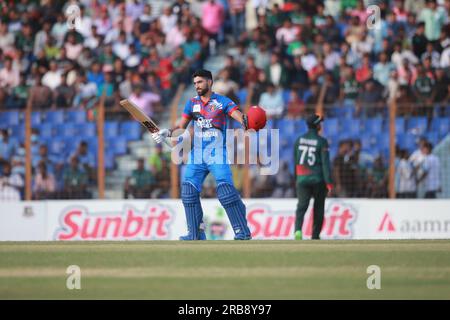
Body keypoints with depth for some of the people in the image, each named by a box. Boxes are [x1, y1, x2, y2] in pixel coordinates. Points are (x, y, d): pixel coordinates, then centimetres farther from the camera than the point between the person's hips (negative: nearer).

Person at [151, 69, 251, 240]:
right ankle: (196, 233, 4)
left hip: (217, 155, -5)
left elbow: (239, 116, -16)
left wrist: (246, 121, -38)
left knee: (225, 191, -17)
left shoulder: (222, 102, -2)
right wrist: (167, 133, -4)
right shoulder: (192, 103, 12)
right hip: (197, 154, 5)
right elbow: (182, 126, 13)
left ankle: (243, 232, -12)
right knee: (189, 191, -3)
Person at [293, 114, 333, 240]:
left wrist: (297, 178, 26)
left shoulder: (299, 140, 6)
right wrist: (329, 182, -11)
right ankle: (315, 236, 17)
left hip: (302, 179, 3)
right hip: (318, 180, -3)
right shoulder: (321, 142, -8)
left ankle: (298, 229, -29)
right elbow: (325, 162, -12)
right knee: (319, 208, 13)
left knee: (301, 206, -4)